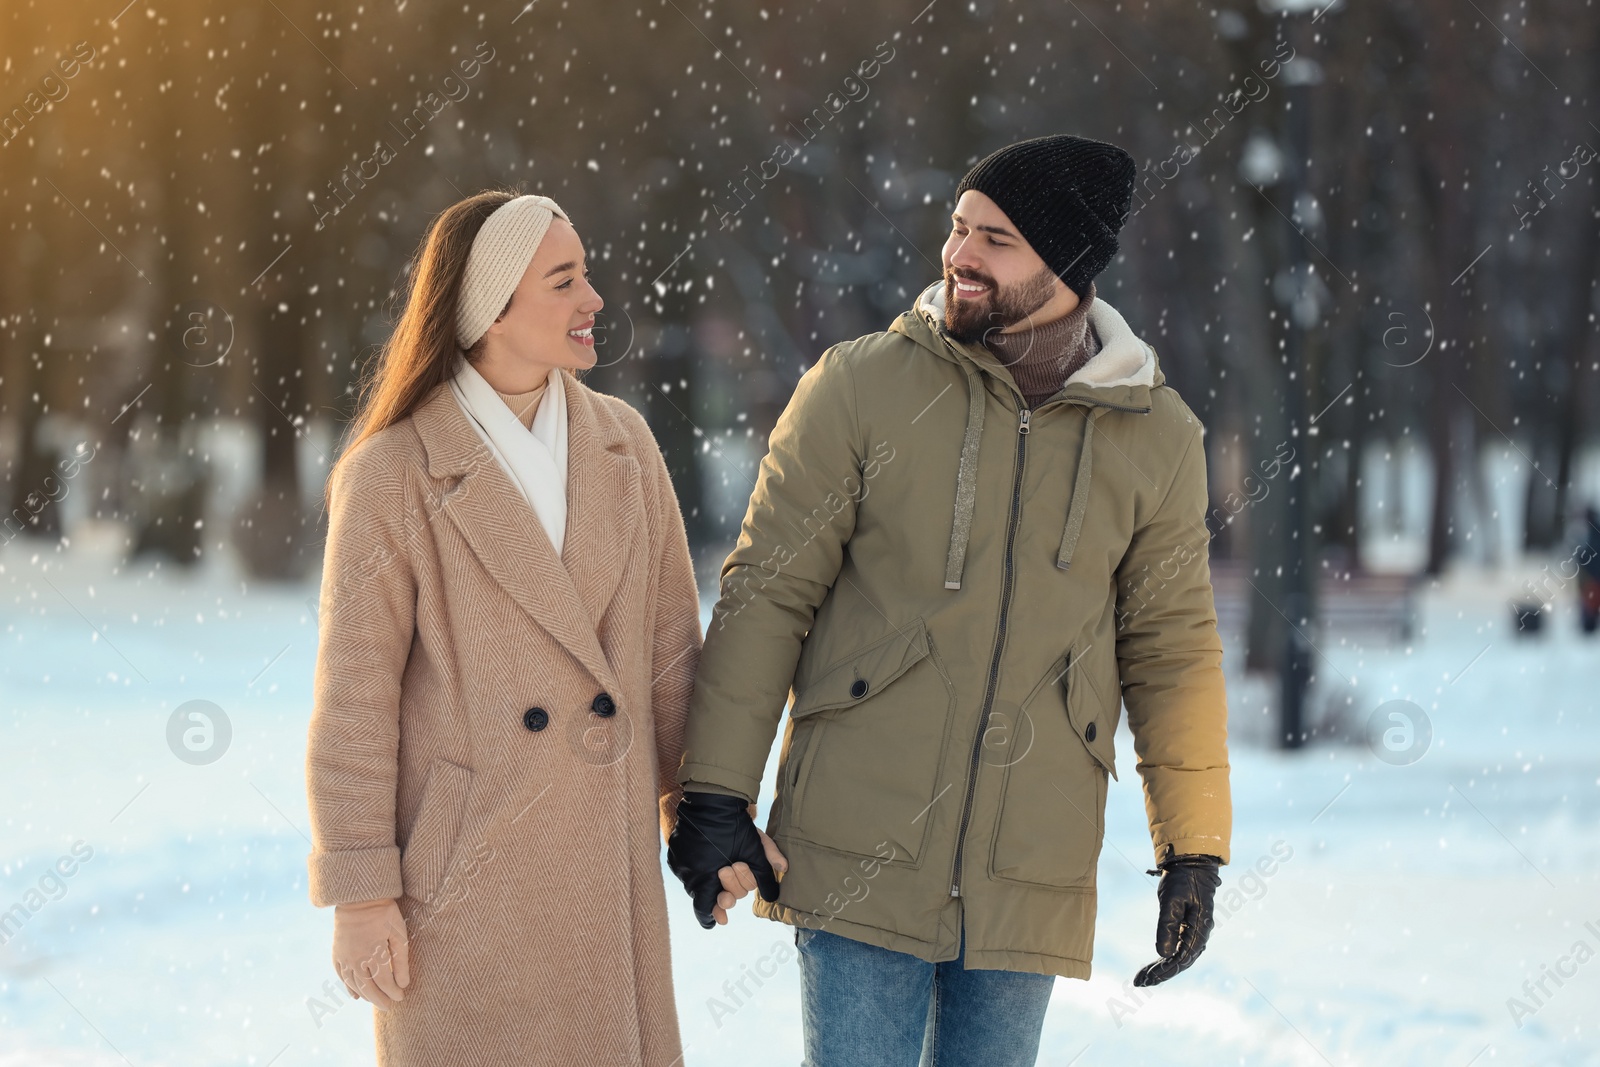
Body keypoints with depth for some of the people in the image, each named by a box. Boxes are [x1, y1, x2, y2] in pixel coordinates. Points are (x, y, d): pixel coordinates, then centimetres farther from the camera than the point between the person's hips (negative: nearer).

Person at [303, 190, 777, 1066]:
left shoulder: (622, 444, 5)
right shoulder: (392, 475, -9)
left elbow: (669, 644, 10)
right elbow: (355, 698, -8)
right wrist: (359, 894, -9)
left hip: (607, 869, 4)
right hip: (462, 871, -4)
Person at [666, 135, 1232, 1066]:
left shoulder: (1157, 437, 3)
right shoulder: (860, 388, -2)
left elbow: (1172, 649, 10)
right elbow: (767, 593, 0)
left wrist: (1193, 849, 6)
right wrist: (716, 794, -3)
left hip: (1030, 884, 2)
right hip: (857, 862, -2)